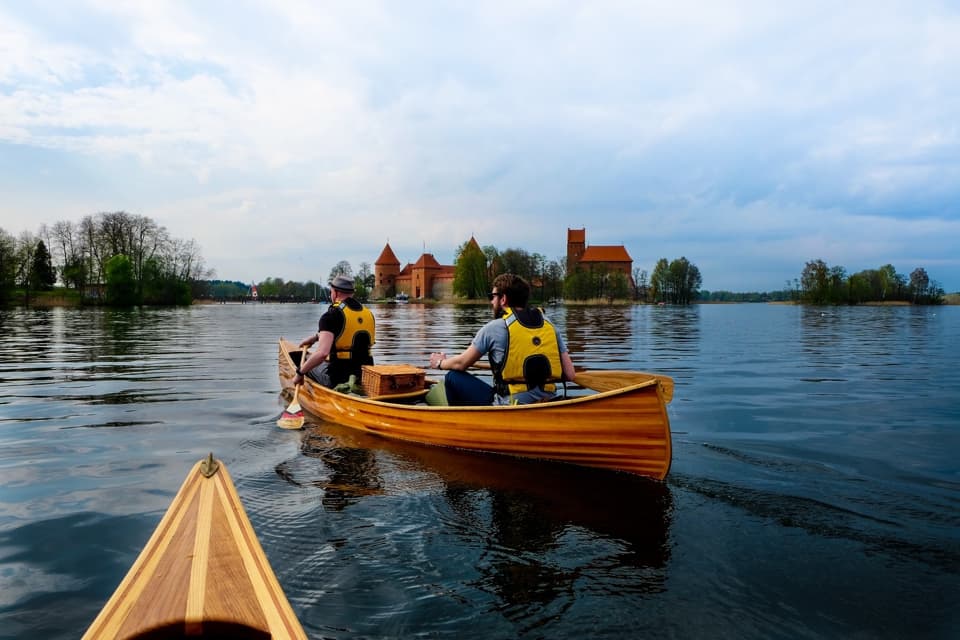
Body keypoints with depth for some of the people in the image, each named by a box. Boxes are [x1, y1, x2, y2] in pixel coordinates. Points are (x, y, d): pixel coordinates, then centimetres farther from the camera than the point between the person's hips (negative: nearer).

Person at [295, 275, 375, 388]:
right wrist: (316, 337, 32)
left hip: (337, 378, -7)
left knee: (305, 365, 21)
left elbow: (322, 353, -27)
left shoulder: (331, 315, -14)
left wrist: (300, 372, -14)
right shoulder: (368, 314, 8)